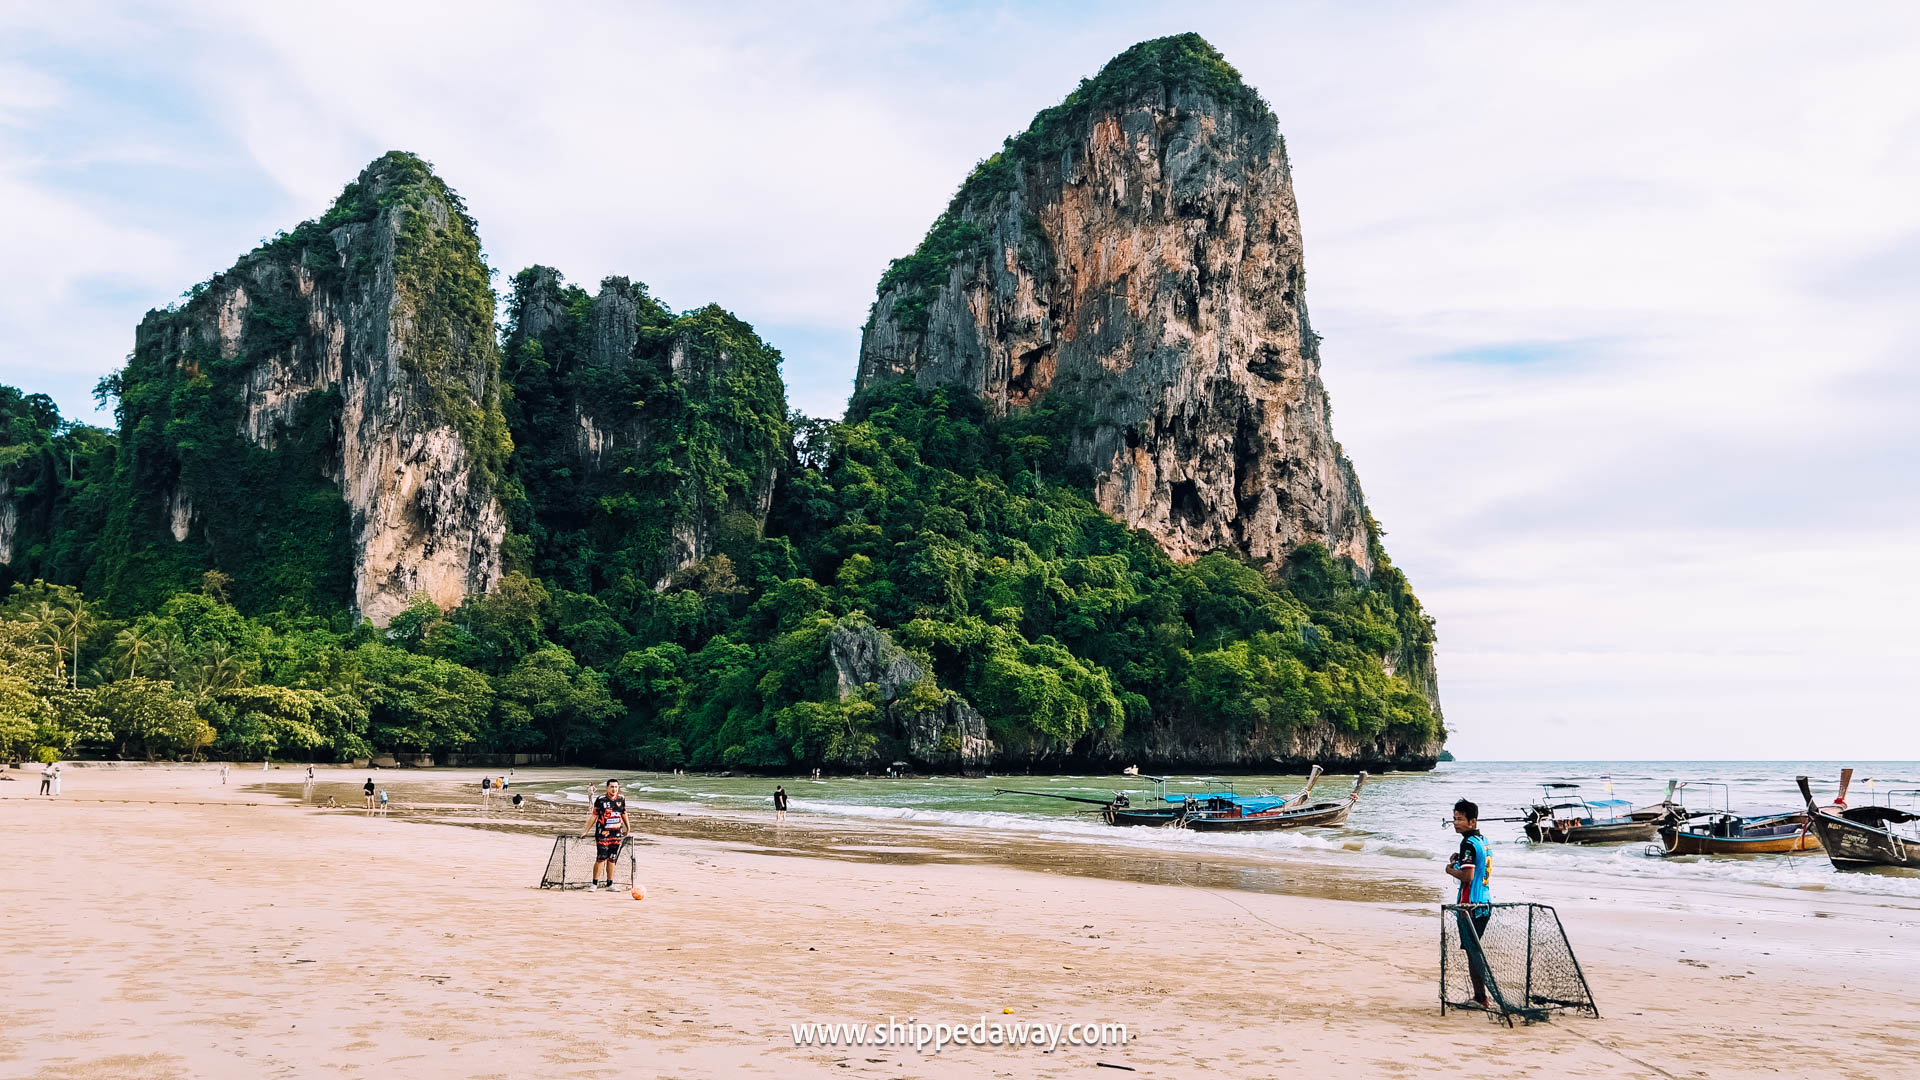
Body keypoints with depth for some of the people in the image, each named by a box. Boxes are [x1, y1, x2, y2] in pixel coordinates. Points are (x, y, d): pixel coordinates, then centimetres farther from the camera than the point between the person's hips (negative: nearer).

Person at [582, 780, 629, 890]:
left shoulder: (621, 799, 7)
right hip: (602, 834, -4)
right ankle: (595, 883, 1)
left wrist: (627, 829, 27)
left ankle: (610, 884, 14)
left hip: (616, 834, 4)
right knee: (601, 858, -8)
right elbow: (594, 817, 0)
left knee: (612, 860, 8)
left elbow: (624, 814, 20)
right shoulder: (601, 800, -4)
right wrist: (586, 831, 0)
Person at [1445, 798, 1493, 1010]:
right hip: (1485, 903, 9)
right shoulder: (1483, 840, 12)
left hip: (1470, 905, -9)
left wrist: (1451, 870, -6)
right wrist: (1459, 859, 12)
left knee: (1472, 952, -3)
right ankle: (1479, 997, 20)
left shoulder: (1468, 843, -16)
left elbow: (1467, 876, -23)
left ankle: (1481, 997, -2)